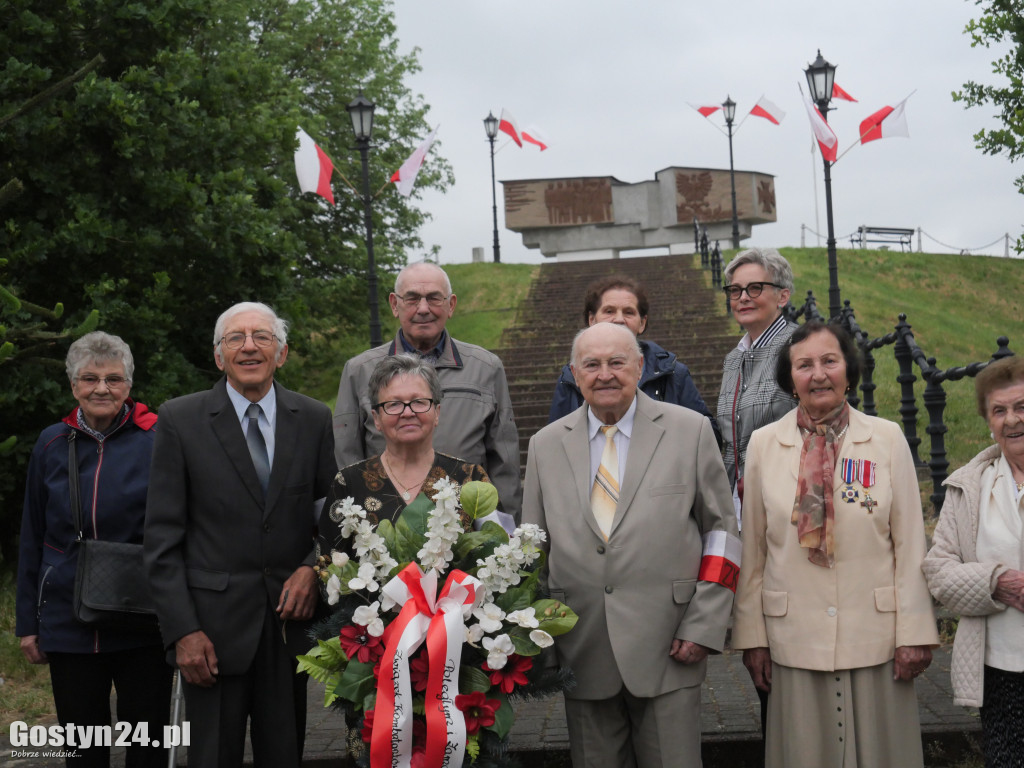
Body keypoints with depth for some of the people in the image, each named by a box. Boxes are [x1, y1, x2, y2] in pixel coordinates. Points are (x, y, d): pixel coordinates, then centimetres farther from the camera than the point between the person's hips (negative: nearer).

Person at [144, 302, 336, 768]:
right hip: (214, 622, -2)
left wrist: (313, 568, -9)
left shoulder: (314, 420, 5)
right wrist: (182, 631, -10)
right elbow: (162, 537, -4)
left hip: (290, 615, 2)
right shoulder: (181, 420, -2)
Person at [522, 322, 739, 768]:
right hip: (581, 655, 2)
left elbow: (721, 529, 2)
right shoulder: (545, 445, 8)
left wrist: (704, 626, -6)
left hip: (667, 649, -2)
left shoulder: (691, 431, 2)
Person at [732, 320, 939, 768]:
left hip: (875, 639, 0)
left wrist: (914, 632, -2)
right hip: (795, 641, 0)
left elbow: (910, 546, 1)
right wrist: (752, 635, 4)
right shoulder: (764, 444, 3)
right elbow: (752, 551, 5)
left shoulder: (887, 439, 2)